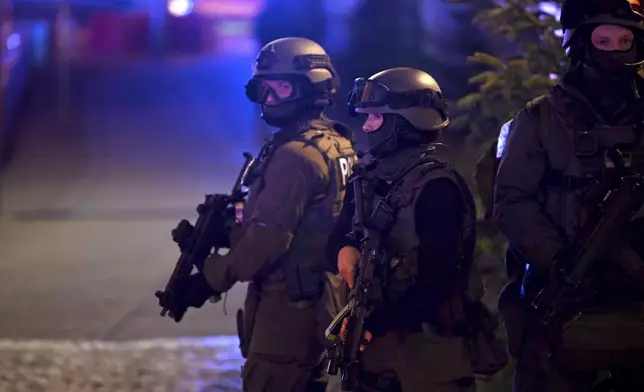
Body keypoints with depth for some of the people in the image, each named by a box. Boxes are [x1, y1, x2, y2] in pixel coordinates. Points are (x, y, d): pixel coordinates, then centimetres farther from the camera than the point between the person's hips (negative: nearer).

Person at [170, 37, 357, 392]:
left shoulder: (295, 155, -19)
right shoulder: (338, 145, 12)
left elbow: (268, 240, -21)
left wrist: (210, 279, -11)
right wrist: (225, 233, 11)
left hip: (289, 303, -10)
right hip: (320, 300, 10)